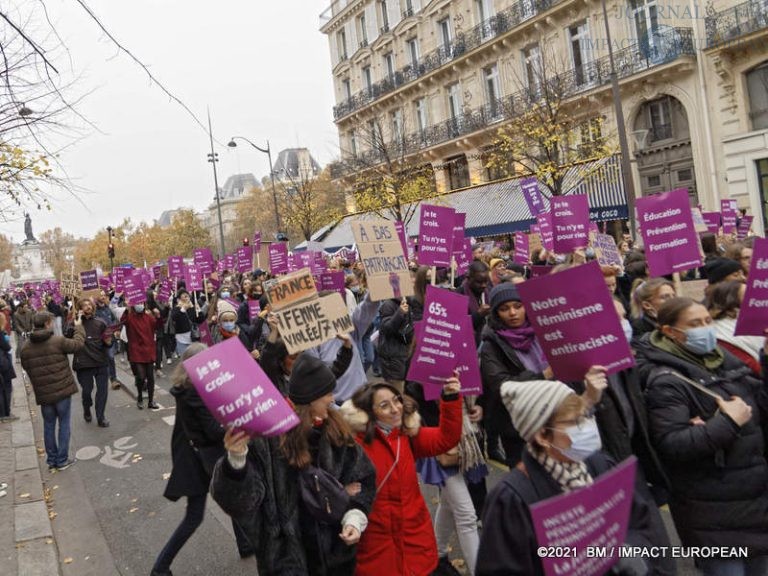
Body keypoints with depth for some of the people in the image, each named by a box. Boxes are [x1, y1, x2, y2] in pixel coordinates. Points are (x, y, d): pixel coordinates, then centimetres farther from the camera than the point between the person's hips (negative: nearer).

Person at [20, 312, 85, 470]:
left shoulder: (26, 349, -1)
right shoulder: (58, 341, -15)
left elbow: (26, 368, 6)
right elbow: (78, 344, -2)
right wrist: (79, 327, 14)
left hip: (43, 394, 4)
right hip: (63, 391, -4)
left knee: (49, 425, 16)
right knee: (64, 424, 9)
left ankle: (52, 460, 24)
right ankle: (62, 460, 13)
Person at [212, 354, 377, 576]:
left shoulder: (336, 429, -1)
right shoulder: (268, 435, -19)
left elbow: (361, 479, 5)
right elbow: (240, 497, -22)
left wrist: (354, 518, -9)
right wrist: (236, 458, -40)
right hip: (287, 551, -4)